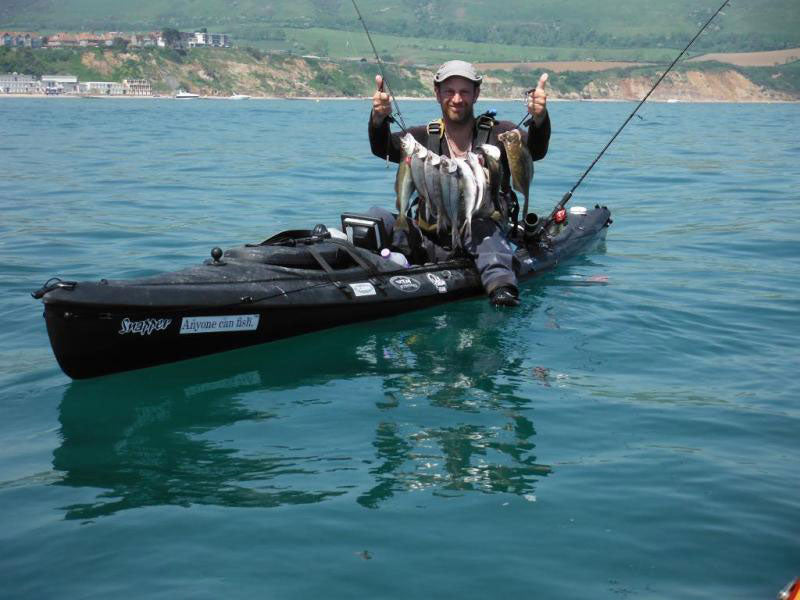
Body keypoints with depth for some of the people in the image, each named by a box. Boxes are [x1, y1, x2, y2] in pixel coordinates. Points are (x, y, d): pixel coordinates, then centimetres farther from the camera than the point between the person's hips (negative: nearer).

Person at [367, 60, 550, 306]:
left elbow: (535, 151, -14)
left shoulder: (498, 134, 6)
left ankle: (500, 285, -53)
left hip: (484, 240, -2)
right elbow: (383, 148, -6)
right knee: (377, 217, -19)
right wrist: (379, 119, -30)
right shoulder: (424, 138, 11)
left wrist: (539, 118, -37)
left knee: (480, 226, -36)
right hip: (431, 243, 3)